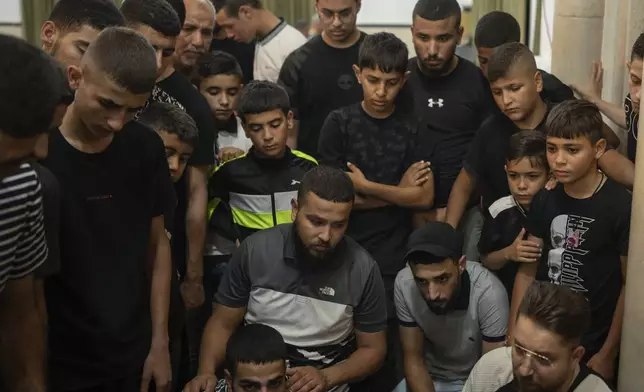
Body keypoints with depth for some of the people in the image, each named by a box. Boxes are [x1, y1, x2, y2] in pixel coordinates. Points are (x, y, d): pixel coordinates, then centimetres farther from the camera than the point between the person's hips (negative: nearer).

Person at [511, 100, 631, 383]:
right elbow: (527, 270, 2)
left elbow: (630, 285, -11)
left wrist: (608, 354, -9)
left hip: (592, 345, -4)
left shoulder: (622, 207, -16)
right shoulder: (544, 200, -2)